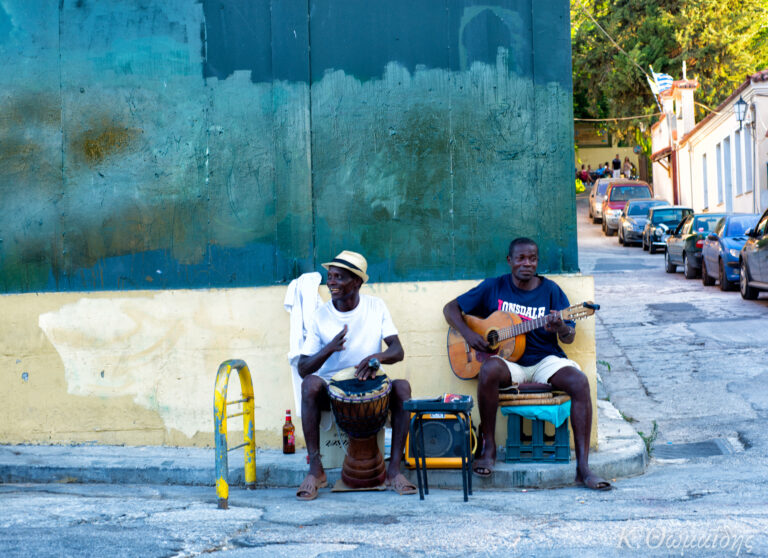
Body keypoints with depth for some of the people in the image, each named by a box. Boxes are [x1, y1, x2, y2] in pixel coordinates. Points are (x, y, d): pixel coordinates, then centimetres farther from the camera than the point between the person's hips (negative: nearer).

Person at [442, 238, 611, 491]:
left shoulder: (550, 290, 6)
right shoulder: (494, 287, 7)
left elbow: (569, 338, 0)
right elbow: (451, 308, 12)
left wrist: (561, 328, -25)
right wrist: (468, 334, -7)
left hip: (545, 360, 1)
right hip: (509, 362, -1)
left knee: (580, 382, -29)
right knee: (489, 370, -37)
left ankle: (583, 468, -30)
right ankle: (488, 448, -20)